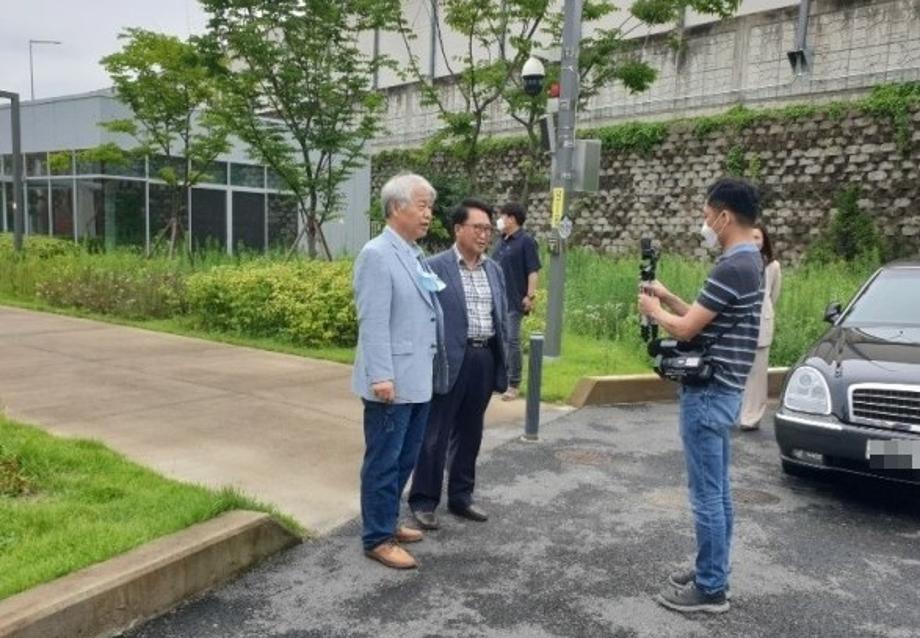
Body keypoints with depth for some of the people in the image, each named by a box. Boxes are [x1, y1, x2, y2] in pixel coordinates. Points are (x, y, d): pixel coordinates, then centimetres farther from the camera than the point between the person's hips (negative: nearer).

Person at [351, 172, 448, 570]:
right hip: (392, 382, -9)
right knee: (383, 461, 4)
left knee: (405, 458, 19)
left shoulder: (416, 254, 13)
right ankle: (377, 538, 17)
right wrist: (381, 376, -22)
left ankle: (388, 521, 35)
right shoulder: (377, 255, -12)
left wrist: (434, 366, 15)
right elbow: (373, 323, -18)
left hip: (419, 379, 9)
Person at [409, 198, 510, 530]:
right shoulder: (435, 267, -7)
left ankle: (460, 496, 29)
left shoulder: (494, 269, 12)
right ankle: (423, 500, 17)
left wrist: (504, 362, 10)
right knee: (435, 434, 4)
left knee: (469, 433, 16)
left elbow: (502, 318, 15)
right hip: (450, 360, -6)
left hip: (485, 358, 6)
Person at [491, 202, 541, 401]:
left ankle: (513, 385, 4)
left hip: (514, 301, -8)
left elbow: (533, 271, -13)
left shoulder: (526, 242, -8)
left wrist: (530, 296, -20)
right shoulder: (500, 241, 15)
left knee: (512, 341, -4)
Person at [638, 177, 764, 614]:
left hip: (708, 393, -10)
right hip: (722, 391, 10)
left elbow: (686, 329, -18)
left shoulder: (731, 268, -20)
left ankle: (710, 589, 10)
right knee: (718, 491, 17)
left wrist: (654, 311, 0)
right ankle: (711, 572, 29)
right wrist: (668, 296, 13)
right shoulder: (748, 262, 12)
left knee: (706, 494, -1)